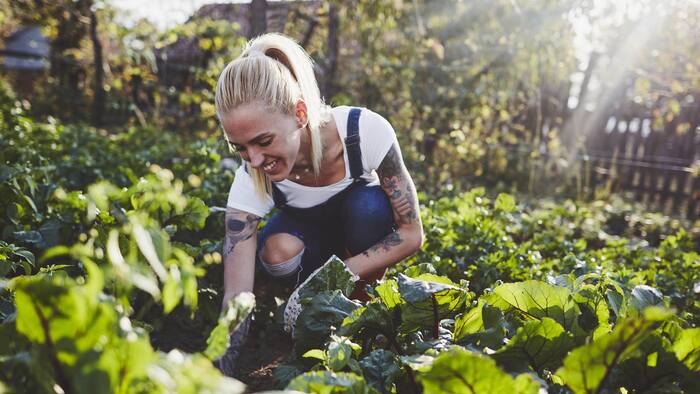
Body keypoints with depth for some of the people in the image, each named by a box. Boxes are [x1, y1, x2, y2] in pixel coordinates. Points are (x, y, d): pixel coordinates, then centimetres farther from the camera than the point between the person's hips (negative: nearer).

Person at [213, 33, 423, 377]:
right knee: (279, 254, -34)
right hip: (307, 231, 1)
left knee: (368, 205, -35)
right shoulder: (250, 184, -31)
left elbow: (411, 233, -26)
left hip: (365, 226, 0)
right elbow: (236, 299, -33)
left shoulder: (366, 130, -35)